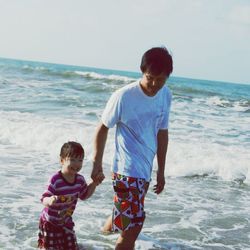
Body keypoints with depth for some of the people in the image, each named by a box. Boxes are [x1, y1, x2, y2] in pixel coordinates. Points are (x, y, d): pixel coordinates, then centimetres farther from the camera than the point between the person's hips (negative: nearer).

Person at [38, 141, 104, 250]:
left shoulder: (80, 179, -9)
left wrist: (95, 183, -2)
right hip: (50, 221, -5)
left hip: (66, 222, 5)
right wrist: (50, 201, -50)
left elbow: (84, 195, 8)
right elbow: (44, 199, -27)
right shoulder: (55, 180, -29)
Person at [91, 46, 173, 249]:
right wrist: (97, 163, -7)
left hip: (146, 169, 6)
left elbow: (162, 133, 9)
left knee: (124, 214, 22)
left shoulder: (166, 96, 0)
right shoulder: (124, 96, -18)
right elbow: (103, 128, -6)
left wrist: (161, 171, 14)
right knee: (132, 227, -10)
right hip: (127, 170, -6)